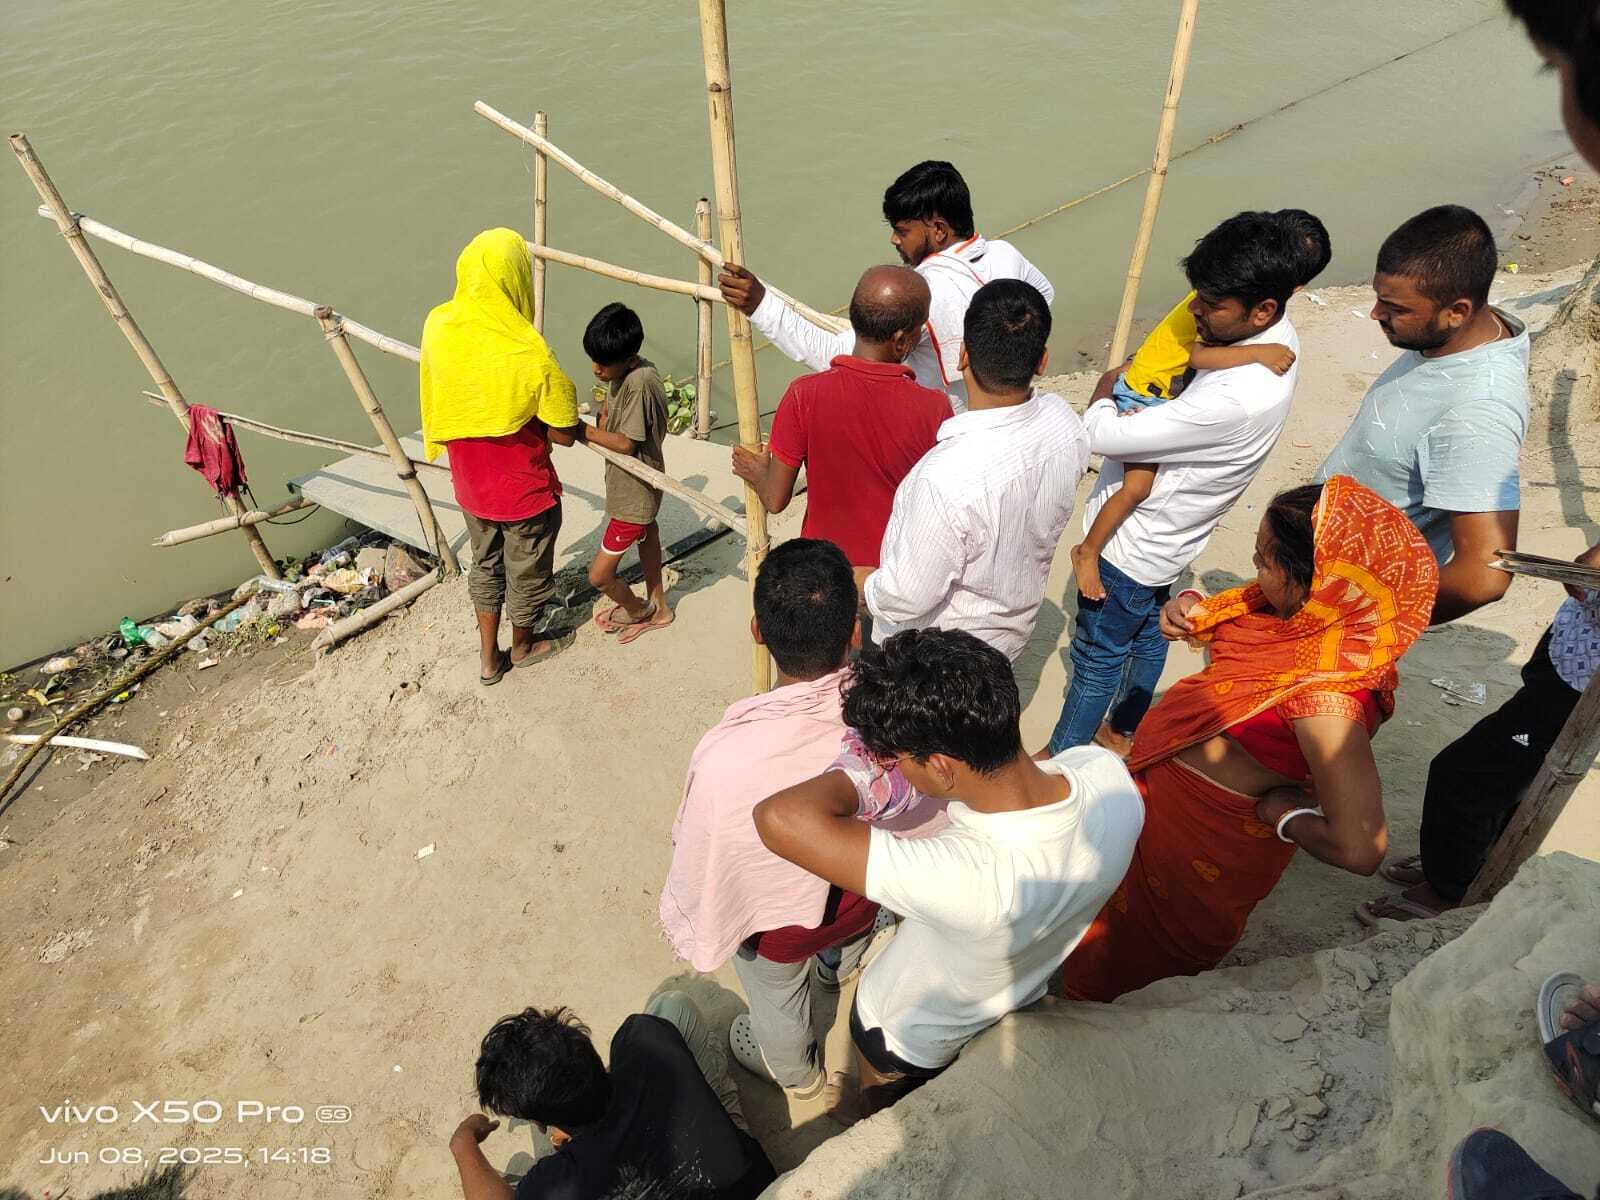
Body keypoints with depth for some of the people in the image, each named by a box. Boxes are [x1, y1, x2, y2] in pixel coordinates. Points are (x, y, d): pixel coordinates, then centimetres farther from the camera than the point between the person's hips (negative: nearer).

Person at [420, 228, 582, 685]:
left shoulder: (437, 326, -11)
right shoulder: (529, 354, -29)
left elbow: (447, 394, 4)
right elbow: (563, 433, -21)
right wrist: (581, 425, 0)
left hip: (470, 484, 5)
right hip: (523, 491, -5)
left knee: (485, 563, 26)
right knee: (525, 570, 20)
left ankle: (488, 657, 39)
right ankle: (523, 646, 44)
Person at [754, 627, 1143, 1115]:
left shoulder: (974, 879, -52)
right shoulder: (1108, 770, -32)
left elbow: (780, 818, -54)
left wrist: (856, 777, -34)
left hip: (907, 1034, -4)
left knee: (886, 1117, 33)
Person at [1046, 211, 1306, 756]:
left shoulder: (1237, 399, -39)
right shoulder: (1277, 333, -8)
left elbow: (1104, 434, -32)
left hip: (1132, 543, -9)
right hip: (1167, 533, 9)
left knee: (1097, 657, 11)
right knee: (1147, 634, 27)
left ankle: (1061, 758, 33)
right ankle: (1123, 731, 51)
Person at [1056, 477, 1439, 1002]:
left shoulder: (1326, 697, -39)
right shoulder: (1305, 609, -14)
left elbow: (1359, 849, -41)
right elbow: (1225, 618, 7)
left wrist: (1280, 811, -24)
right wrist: (1189, 607, -13)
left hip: (1197, 836, -8)